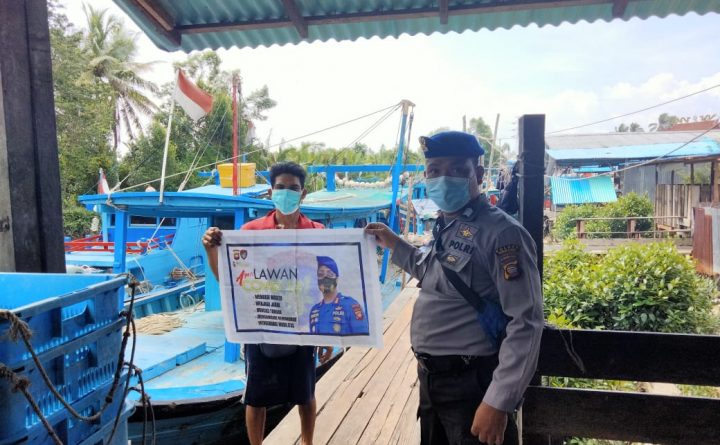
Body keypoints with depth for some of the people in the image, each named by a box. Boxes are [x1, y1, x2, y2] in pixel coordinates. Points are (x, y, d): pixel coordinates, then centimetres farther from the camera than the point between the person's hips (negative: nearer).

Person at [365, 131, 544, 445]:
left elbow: (525, 323, -21)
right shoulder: (446, 228, 7)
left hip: (471, 386, -8)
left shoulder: (501, 233, -19)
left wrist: (499, 402, -23)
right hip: (431, 379, 9)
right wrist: (395, 245, 17)